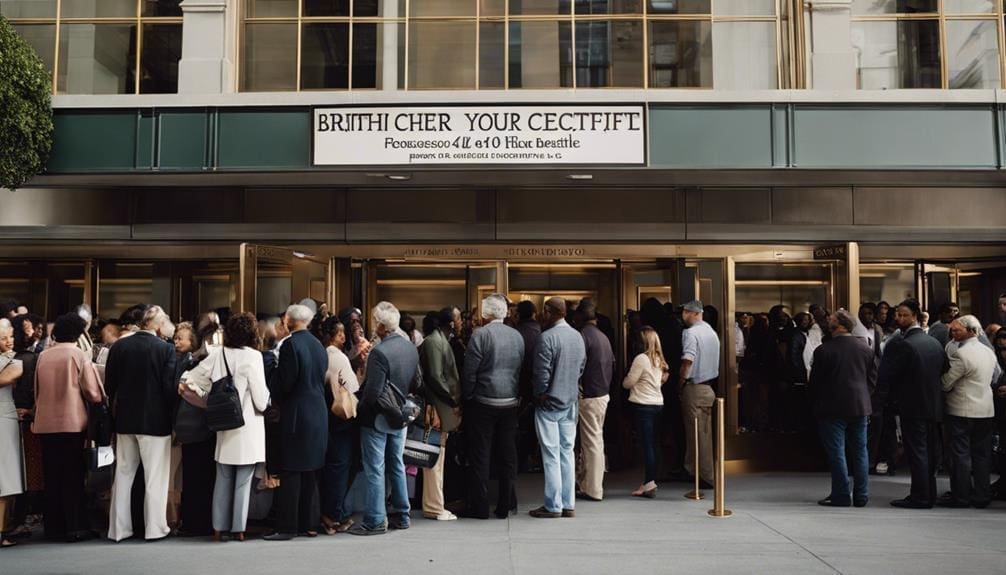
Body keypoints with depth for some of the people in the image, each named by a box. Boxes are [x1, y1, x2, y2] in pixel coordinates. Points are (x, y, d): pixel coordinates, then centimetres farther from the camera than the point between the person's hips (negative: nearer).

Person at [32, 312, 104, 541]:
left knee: (52, 477, 11)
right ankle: (75, 528, 4)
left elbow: (37, 391, 14)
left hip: (46, 423, 4)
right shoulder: (79, 355, -7)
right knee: (73, 477, 3)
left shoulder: (43, 356, 4)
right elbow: (93, 393, -9)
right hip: (73, 422, -4)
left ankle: (54, 528, 16)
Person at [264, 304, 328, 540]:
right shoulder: (319, 346, 8)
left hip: (296, 414, -7)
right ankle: (306, 524, 18)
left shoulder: (290, 344, -14)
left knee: (290, 473, -3)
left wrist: (276, 397, 4)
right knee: (309, 472, 12)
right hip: (318, 412, 7)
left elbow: (284, 383, -15)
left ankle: (287, 527, -1)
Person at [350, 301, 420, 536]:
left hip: (377, 419, -7)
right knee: (397, 465, 17)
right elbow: (416, 383, 9)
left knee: (375, 470, 1)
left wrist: (359, 408, -8)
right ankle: (401, 515, 25)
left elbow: (373, 392, -24)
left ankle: (375, 521, 7)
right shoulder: (411, 348, 0)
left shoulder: (379, 352, -24)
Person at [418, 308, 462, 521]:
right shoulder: (434, 342, -13)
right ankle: (433, 507, 2)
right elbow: (435, 377, -19)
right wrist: (453, 401, -13)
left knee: (438, 456, 13)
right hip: (438, 409, -10)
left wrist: (453, 400, 12)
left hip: (442, 408, 10)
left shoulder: (440, 340, 16)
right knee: (436, 458, -4)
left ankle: (433, 504, 20)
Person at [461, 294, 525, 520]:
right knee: (508, 455, 10)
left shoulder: (480, 334, -12)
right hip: (510, 403, 5)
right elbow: (521, 369, 10)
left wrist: (467, 397, 0)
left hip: (483, 402, -5)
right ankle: (506, 505, 15)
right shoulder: (517, 336, 5)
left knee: (480, 456, 3)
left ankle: (479, 507, 7)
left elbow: (470, 371, -11)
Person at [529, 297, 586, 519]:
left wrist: (539, 395, -2)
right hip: (570, 402, 7)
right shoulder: (578, 336, 6)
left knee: (551, 456, -1)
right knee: (567, 453, 11)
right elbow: (581, 368, 12)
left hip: (549, 403, -7)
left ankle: (553, 506, 4)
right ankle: (568, 504, 16)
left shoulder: (547, 338, -17)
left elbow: (541, 373, -16)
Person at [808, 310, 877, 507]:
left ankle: (841, 496, 3)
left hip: (833, 407, -5)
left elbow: (815, 381, -7)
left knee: (836, 452, 1)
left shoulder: (823, 350, -11)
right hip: (860, 407, 5)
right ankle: (861, 496, 15)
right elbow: (873, 378, 9)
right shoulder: (865, 348, 5)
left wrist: (815, 403, 8)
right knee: (860, 451, 10)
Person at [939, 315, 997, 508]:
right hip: (986, 411, 7)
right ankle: (982, 496, 16)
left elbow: (945, 384, -16)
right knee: (982, 455, 11)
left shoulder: (961, 354, -17)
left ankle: (961, 496, 4)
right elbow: (995, 378, 19)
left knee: (960, 455, 0)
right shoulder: (989, 352, 8)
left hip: (961, 411, -7)